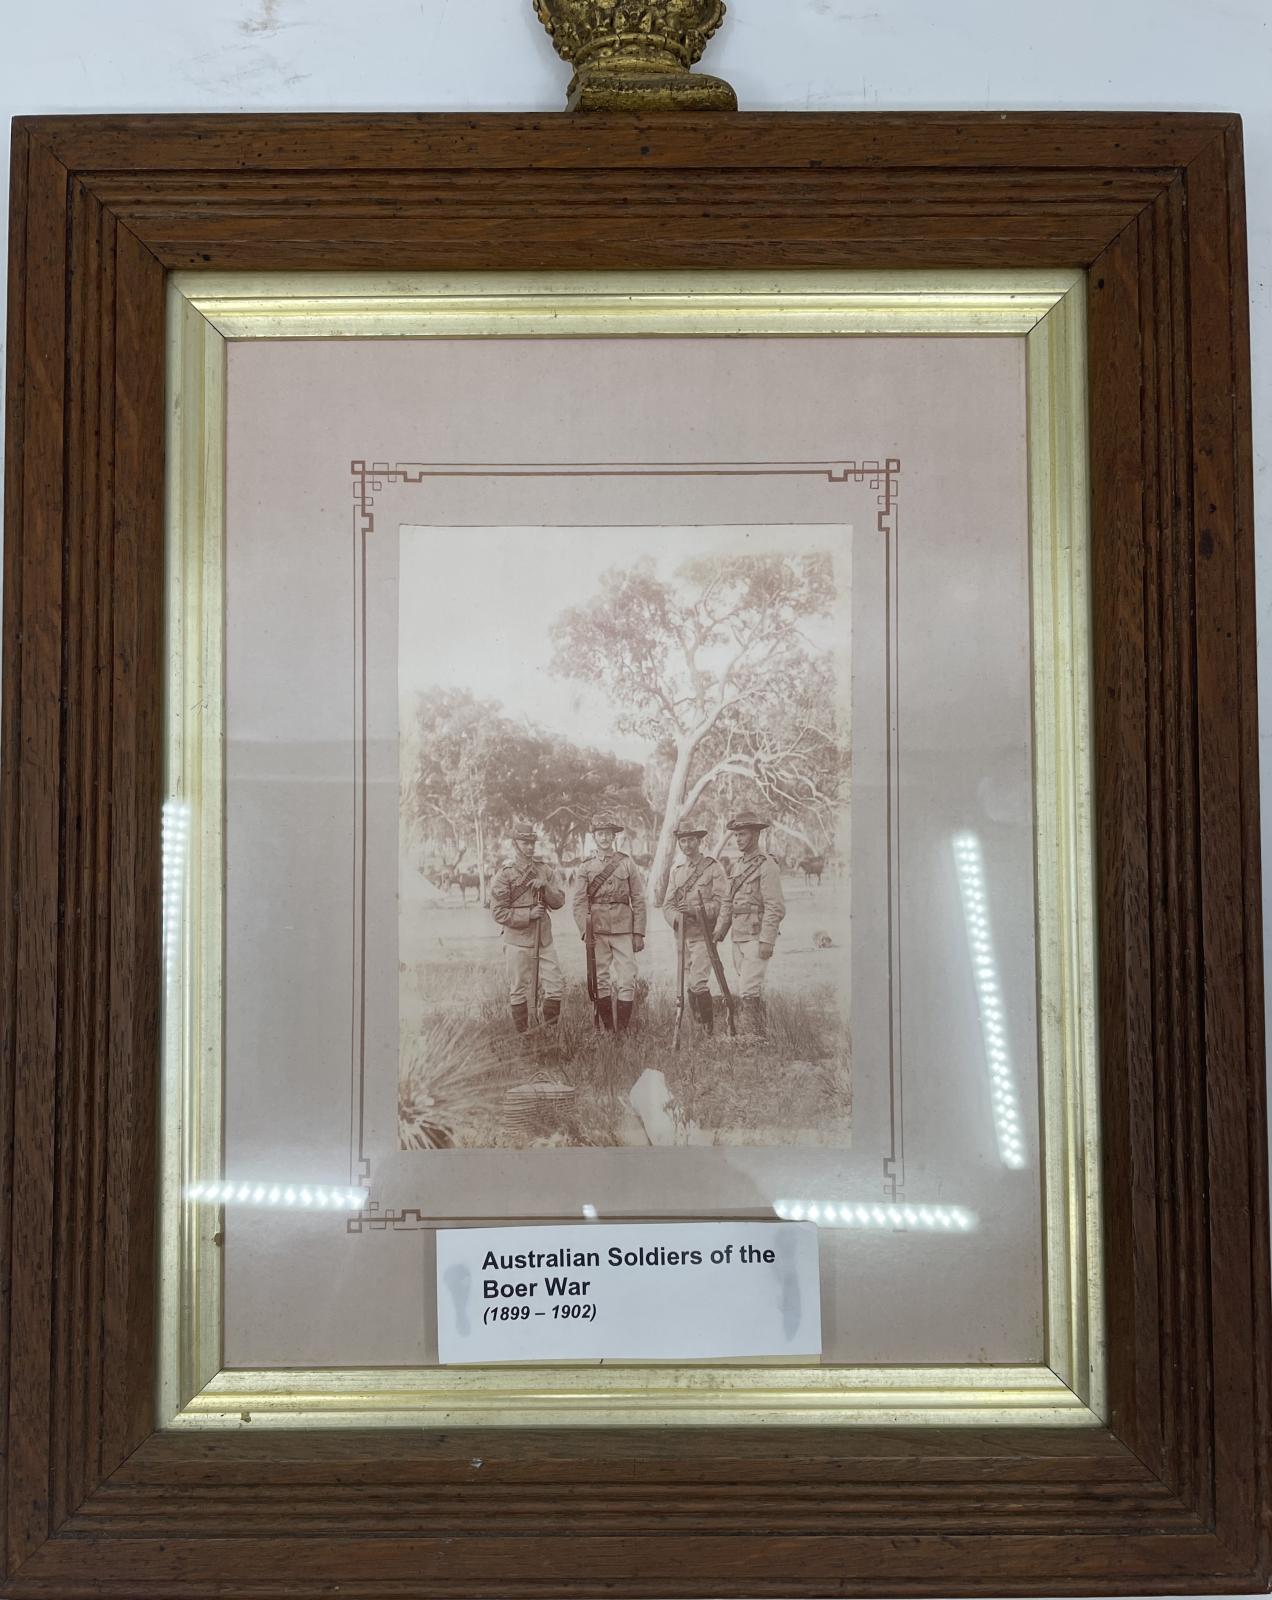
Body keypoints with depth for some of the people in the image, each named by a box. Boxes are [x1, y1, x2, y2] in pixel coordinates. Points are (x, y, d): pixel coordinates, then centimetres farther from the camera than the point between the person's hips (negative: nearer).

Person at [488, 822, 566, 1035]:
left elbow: (559, 901, 7)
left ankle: (551, 1031, 16)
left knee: (556, 986, 2)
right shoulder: (503, 874, -7)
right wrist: (528, 915, -17)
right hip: (518, 940, -4)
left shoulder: (544, 869, 7)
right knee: (519, 991, 4)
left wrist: (545, 887, -12)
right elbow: (498, 912, -9)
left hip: (544, 939, 4)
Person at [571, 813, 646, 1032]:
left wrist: (639, 933, -1)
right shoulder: (586, 867, 7)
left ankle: (623, 1029, -1)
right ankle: (607, 1029, 13)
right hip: (597, 931, 1)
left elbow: (638, 900, 5)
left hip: (623, 929, -1)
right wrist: (585, 930, -11)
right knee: (600, 981, 4)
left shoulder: (627, 863, 6)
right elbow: (579, 902, 2)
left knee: (627, 980, -6)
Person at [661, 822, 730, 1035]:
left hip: (703, 933, -6)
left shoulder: (714, 868, -3)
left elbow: (721, 902, -11)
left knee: (698, 981, -16)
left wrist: (695, 909, -23)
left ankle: (710, 1029, -9)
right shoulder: (676, 871, 15)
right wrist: (676, 917, -13)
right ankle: (698, 1027, 19)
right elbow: (667, 904, 10)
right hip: (683, 935, 6)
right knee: (690, 985, 10)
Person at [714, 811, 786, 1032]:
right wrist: (719, 931, 12)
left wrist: (767, 941, -20)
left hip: (757, 937, -8)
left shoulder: (766, 865, -10)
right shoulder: (739, 865, 16)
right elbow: (728, 902, 21)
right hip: (739, 937, 8)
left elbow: (776, 908, -15)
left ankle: (758, 1035, -9)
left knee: (749, 990, -14)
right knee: (753, 991, 12)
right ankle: (761, 1032, 19)